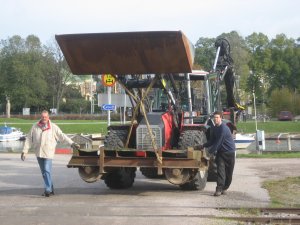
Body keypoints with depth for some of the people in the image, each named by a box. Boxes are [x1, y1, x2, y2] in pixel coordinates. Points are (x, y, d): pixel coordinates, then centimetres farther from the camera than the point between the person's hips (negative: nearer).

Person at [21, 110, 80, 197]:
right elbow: (29, 139, 8)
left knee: (47, 171, -14)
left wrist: (72, 143, -9)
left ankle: (48, 190, -11)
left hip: (48, 153, -4)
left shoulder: (53, 127, 0)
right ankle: (51, 189, 23)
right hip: (38, 153, 4)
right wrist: (24, 151, 5)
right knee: (44, 172, 11)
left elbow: (62, 136, -1)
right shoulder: (35, 127, 6)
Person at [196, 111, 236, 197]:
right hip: (221, 152, 6)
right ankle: (219, 189, -14)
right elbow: (212, 141, 17)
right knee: (220, 170, -8)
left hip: (229, 152, -6)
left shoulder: (223, 128, -19)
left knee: (228, 172, 3)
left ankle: (224, 188, 18)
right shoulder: (214, 128, 7)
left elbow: (218, 142, -20)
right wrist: (203, 146, 4)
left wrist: (210, 151, -14)